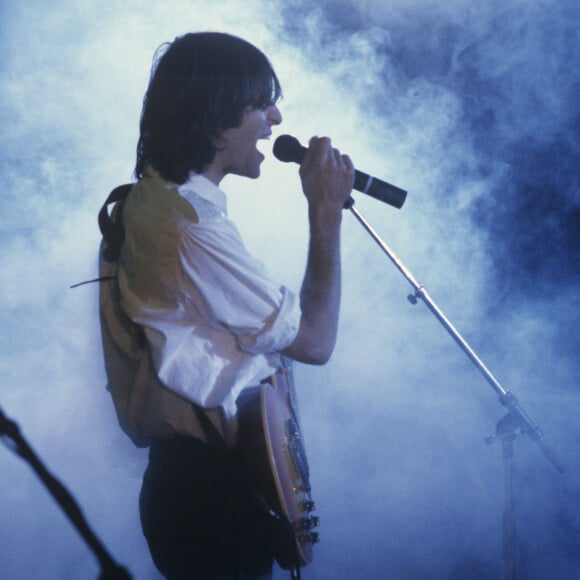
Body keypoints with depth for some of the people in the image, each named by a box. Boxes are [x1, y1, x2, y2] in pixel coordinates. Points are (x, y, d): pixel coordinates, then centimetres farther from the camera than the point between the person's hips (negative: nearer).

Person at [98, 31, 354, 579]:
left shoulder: (141, 202, 7)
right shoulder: (192, 232, -24)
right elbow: (315, 340, -18)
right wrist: (326, 211, -12)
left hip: (183, 474, 10)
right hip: (211, 493, -10)